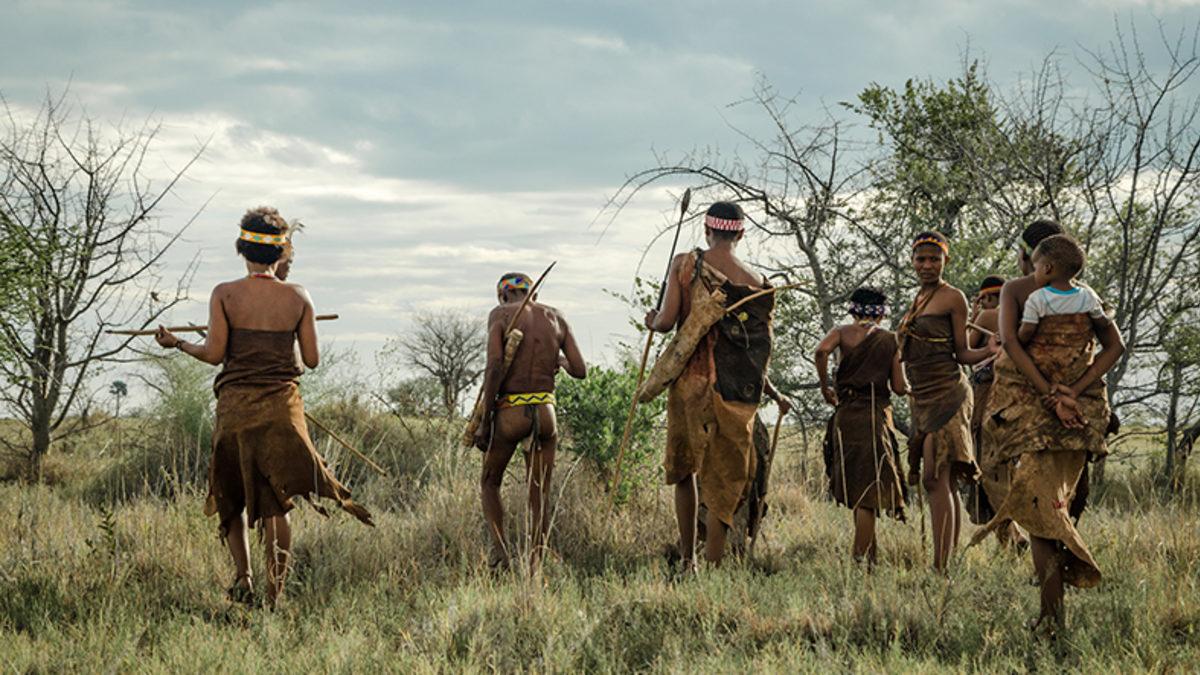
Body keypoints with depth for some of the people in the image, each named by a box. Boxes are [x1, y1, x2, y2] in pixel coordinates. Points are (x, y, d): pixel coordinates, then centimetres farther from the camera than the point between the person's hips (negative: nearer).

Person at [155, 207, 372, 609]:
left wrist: (176, 344, 8)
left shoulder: (225, 295, -4)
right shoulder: (298, 298, 1)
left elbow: (214, 353, -8)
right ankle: (275, 590, 2)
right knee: (278, 500, 7)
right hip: (283, 404, 1)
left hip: (236, 403, -1)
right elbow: (312, 360, 2)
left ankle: (243, 576, 0)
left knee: (231, 494, 15)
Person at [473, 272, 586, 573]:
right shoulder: (556, 317, 9)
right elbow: (580, 371, 4)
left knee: (490, 482, 19)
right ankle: (534, 566, 1)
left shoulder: (500, 315, -2)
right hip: (545, 412, 2)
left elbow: (494, 368, -13)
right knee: (540, 495, 10)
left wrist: (485, 423, -9)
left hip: (509, 412, -2)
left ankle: (499, 548, -1)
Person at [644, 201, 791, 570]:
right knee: (723, 484, 5)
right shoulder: (757, 284, 1)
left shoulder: (684, 264, -3)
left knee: (684, 470, 20)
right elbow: (757, 354, 2)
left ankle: (687, 559, 20)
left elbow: (667, 321, -9)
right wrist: (774, 396, 18)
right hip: (735, 395, 0)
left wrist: (653, 321, 14)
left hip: (688, 383, 0)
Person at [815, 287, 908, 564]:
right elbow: (899, 387, 3)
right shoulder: (890, 339, 6)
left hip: (845, 414, 2)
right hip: (876, 414, -1)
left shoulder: (843, 332, 6)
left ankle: (868, 550, 17)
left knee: (855, 485, 12)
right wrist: (908, 386, 26)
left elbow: (822, 350, -17)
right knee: (869, 486, -2)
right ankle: (861, 554, -9)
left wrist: (824, 386, -5)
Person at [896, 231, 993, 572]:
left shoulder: (952, 298, -5)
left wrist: (993, 350, -22)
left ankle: (940, 567, -19)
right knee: (945, 484, 8)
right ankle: (948, 563, 9)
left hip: (946, 396, -8)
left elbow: (962, 354, -6)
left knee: (935, 479, -15)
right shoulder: (919, 298, 18)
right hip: (921, 398, 8)